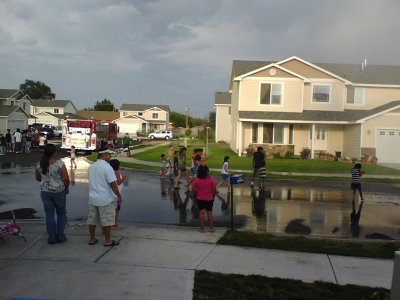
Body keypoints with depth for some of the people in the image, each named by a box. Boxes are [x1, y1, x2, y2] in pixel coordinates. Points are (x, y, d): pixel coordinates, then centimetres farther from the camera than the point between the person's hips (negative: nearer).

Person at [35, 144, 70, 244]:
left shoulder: (40, 164, -3)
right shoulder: (59, 163, -16)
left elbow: (37, 177, 11)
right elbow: (66, 179, -15)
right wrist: (66, 188, 3)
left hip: (45, 192, 3)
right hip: (59, 191, -3)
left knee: (49, 215, 10)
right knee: (61, 213, 14)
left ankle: (52, 237, 13)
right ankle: (60, 236, 15)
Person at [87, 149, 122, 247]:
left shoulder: (92, 167, 7)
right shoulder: (107, 167, -18)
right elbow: (113, 184, -20)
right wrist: (119, 196, -10)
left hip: (92, 198, 7)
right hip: (105, 199, -7)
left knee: (92, 219, 15)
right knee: (107, 220, 4)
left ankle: (92, 239, 25)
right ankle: (107, 241, 11)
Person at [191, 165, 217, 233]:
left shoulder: (196, 180, -10)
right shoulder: (211, 179, -13)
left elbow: (193, 189, -9)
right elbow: (214, 189, -12)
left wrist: (197, 194, 7)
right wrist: (213, 195, 5)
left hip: (200, 198, 0)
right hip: (209, 199, 0)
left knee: (201, 212, 6)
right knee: (209, 212, 12)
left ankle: (202, 228, 10)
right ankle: (211, 228, 16)